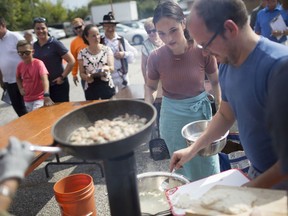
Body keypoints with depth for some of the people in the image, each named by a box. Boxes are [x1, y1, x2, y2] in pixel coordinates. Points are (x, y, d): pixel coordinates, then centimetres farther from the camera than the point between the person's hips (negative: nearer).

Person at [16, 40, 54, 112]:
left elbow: (44, 78, -33)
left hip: (39, 98, -6)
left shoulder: (38, 63, -19)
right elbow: (18, 78, 20)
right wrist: (20, 88, 1)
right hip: (27, 99, 6)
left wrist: (46, 95, -47)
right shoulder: (20, 65, -1)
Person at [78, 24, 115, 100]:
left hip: (107, 86, 0)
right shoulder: (82, 53, 1)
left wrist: (107, 68, -33)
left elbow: (112, 67, -10)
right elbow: (82, 73, 4)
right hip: (90, 88, 1)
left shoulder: (107, 49, 0)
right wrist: (86, 77, -18)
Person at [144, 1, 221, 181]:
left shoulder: (203, 51, -16)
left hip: (201, 110, 0)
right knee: (183, 167, 18)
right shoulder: (155, 58, -13)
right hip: (173, 116, 1)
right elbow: (150, 86, 5)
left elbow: (216, 82, 0)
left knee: (209, 166, 13)